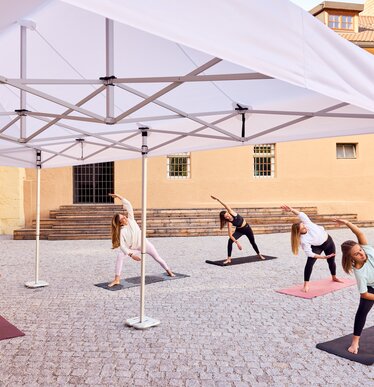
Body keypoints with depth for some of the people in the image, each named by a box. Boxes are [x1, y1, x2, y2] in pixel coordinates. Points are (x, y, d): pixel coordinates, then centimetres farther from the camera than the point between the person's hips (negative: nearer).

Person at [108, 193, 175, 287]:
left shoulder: (130, 219, -15)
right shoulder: (122, 231, -23)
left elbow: (128, 205, -19)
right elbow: (122, 246, -28)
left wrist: (118, 196, -25)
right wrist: (131, 255, -37)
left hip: (144, 243, 3)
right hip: (133, 248, -3)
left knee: (157, 257, 11)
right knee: (120, 255, -25)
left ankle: (168, 271, 34)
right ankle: (117, 279, -21)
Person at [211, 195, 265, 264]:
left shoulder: (232, 213, -24)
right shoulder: (229, 222, -26)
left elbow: (226, 206, -35)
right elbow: (230, 235, -30)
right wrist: (237, 242, -39)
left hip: (247, 228, 1)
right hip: (239, 230, -1)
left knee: (252, 242, 19)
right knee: (230, 241, -24)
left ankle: (259, 254, 45)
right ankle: (229, 259, -19)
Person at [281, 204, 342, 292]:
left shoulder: (306, 222, -29)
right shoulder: (303, 240, -33)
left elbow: (301, 214, -39)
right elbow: (309, 253, -30)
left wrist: (291, 210, -56)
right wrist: (323, 257, -30)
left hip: (328, 241, 4)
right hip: (317, 247, -3)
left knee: (331, 261, 18)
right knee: (309, 263, -23)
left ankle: (334, 277, 47)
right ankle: (306, 285, -17)